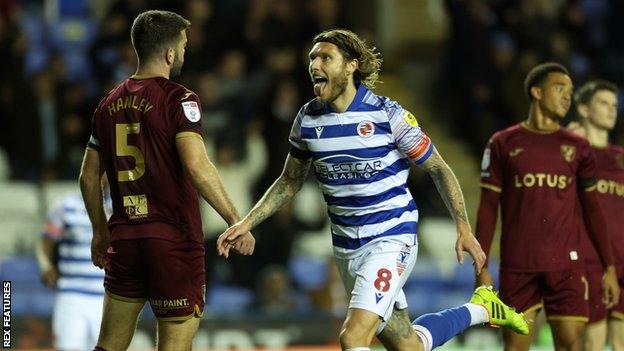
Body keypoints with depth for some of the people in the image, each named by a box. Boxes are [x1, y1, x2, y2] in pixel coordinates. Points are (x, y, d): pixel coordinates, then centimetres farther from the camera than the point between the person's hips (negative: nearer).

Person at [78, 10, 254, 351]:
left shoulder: (109, 104, 10)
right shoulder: (178, 99, -10)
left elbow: (89, 176, 16)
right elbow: (196, 166, -23)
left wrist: (101, 232, 28)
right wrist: (235, 221, -20)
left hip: (124, 237, 6)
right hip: (175, 239, -6)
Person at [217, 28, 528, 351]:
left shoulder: (387, 114, -12)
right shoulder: (307, 119, 0)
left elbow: (438, 169, -3)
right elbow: (290, 182, 14)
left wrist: (463, 228, -8)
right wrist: (247, 223, 4)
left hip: (392, 240, -6)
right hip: (346, 249, 6)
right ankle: (480, 310, 37)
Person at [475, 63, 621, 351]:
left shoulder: (576, 147, 11)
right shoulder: (503, 144, 6)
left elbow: (592, 210, 14)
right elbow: (488, 208, 6)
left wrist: (609, 268, 8)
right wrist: (481, 268, -1)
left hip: (566, 265, 1)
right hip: (517, 267, -1)